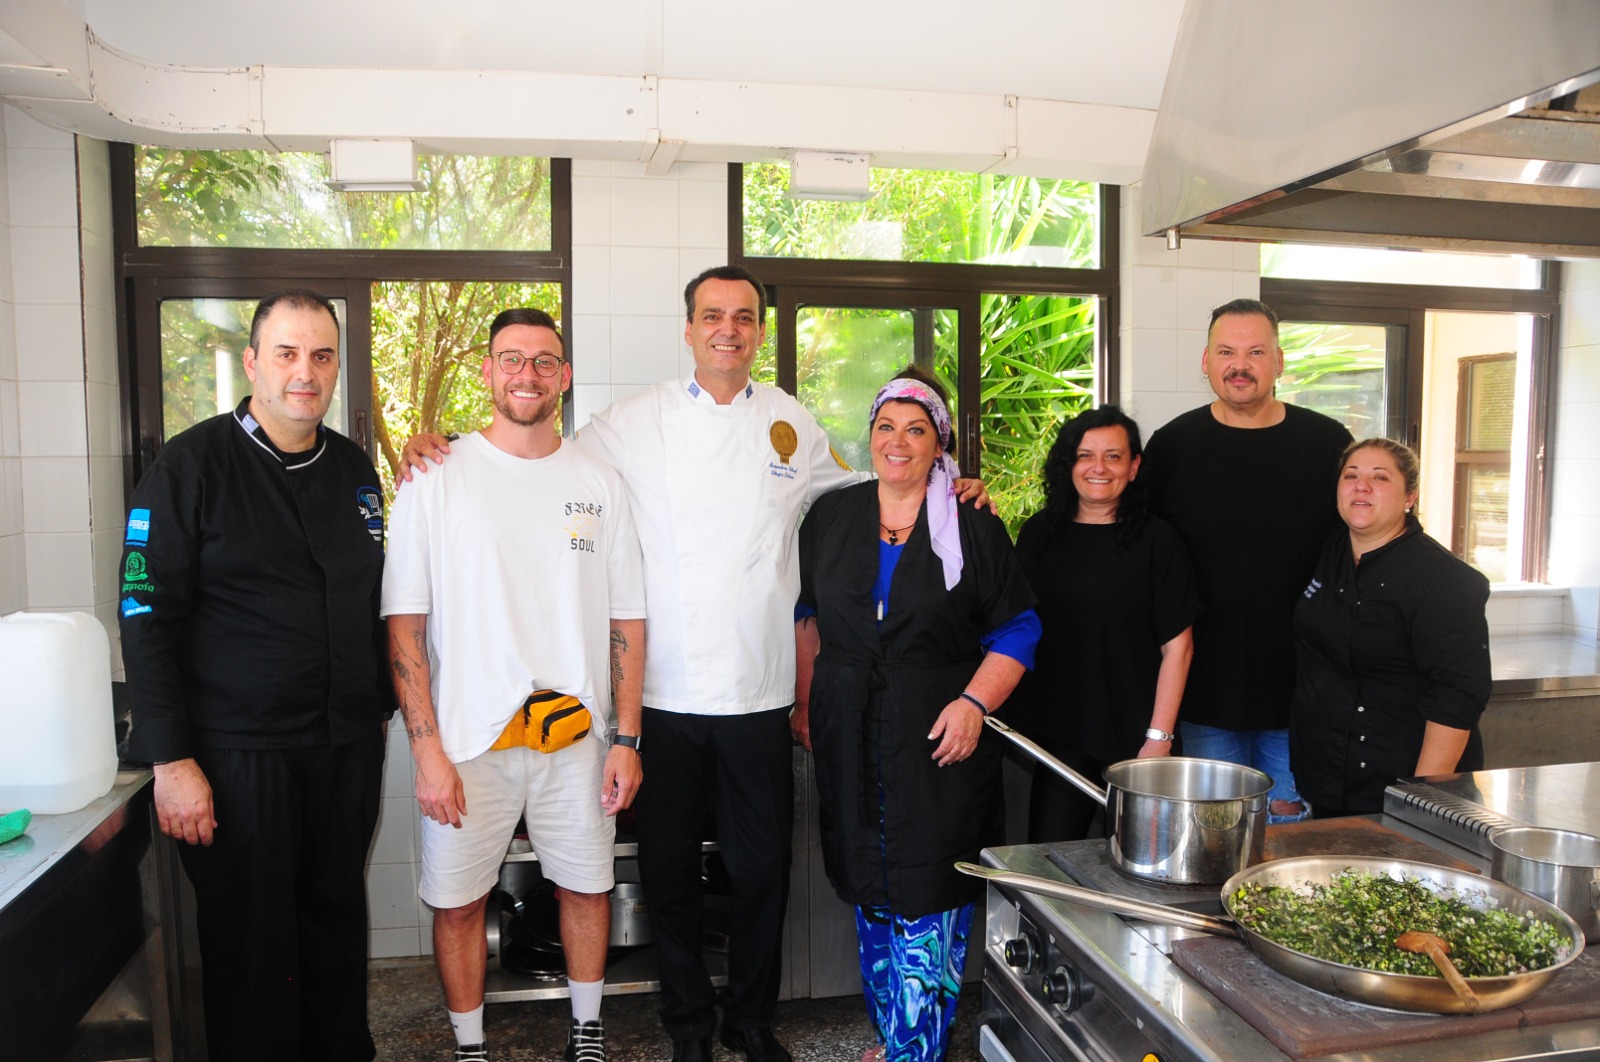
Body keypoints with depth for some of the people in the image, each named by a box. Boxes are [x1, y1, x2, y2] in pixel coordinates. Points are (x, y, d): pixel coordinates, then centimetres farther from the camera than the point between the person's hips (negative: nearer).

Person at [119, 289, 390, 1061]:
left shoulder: (353, 469, 9)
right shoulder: (193, 464, -7)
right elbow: (147, 620, -10)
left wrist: (381, 707, 14)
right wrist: (172, 761, -13)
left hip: (349, 746, 5)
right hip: (238, 756, -4)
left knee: (337, 919, 15)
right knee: (250, 940, 7)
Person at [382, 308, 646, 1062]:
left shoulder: (598, 483, 4)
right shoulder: (438, 478, -4)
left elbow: (626, 620, 6)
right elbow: (404, 625, -5)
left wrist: (627, 739, 1)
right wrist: (428, 750, -11)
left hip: (576, 734, 2)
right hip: (469, 738, -2)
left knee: (586, 885, 14)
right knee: (458, 900, 9)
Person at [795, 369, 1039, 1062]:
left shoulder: (974, 528, -1)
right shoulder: (831, 517, 7)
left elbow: (1016, 630, 0)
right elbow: (808, 615, 15)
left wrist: (974, 702, -12)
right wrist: (809, 700, 11)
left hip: (940, 741, -3)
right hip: (850, 738, 3)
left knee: (928, 902, -2)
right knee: (870, 892, 12)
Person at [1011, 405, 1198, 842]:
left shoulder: (1156, 540, -5)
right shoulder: (1039, 532, 6)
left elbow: (1178, 646, -7)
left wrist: (1159, 737, -10)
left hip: (1131, 736, -3)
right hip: (1056, 731, 3)